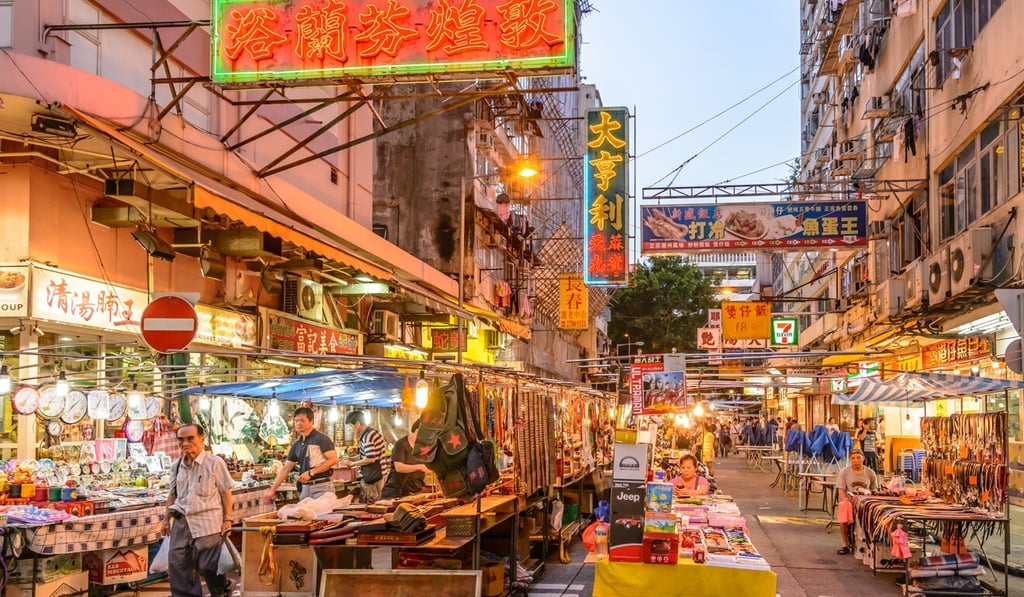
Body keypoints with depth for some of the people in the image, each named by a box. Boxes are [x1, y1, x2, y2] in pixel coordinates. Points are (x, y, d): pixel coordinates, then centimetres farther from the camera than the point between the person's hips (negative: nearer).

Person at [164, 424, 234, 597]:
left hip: (206, 522, -6)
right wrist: (167, 518, 16)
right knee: (177, 564, 8)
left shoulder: (215, 463, -9)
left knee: (208, 566, 0)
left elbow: (225, 493, -5)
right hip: (181, 522, 6)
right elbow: (173, 494, 18)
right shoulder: (176, 465, 8)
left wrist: (227, 519, -7)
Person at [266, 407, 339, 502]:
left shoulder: (321, 439, -6)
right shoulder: (296, 445, 15)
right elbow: (285, 469, 16)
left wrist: (311, 472, -16)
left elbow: (333, 460, -14)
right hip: (305, 487, 7)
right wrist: (273, 489, 10)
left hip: (322, 486, -7)